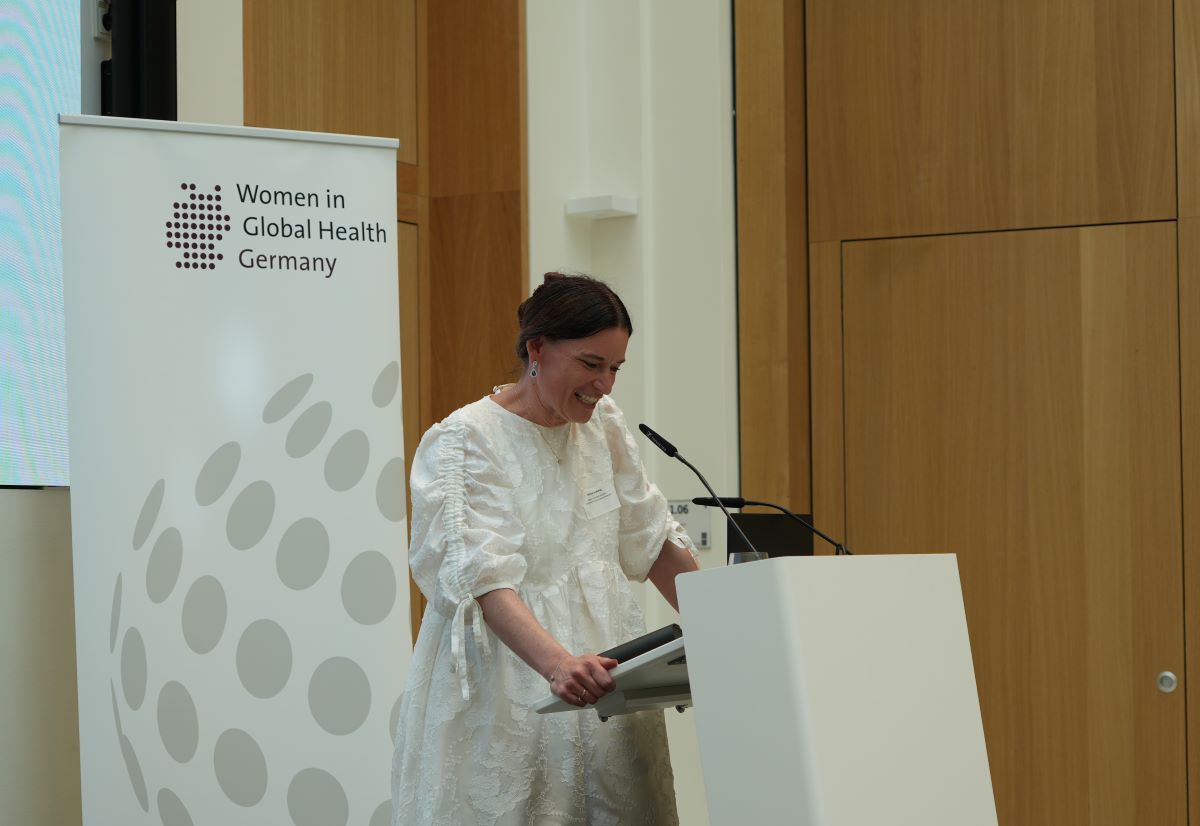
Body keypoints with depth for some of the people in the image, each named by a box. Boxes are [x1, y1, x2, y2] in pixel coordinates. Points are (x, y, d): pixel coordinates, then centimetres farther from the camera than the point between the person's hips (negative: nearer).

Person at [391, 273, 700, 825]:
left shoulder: (604, 426, 9)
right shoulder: (463, 442, -11)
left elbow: (651, 539, 18)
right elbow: (482, 577, -23)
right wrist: (558, 662, -38)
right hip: (510, 691, -5)